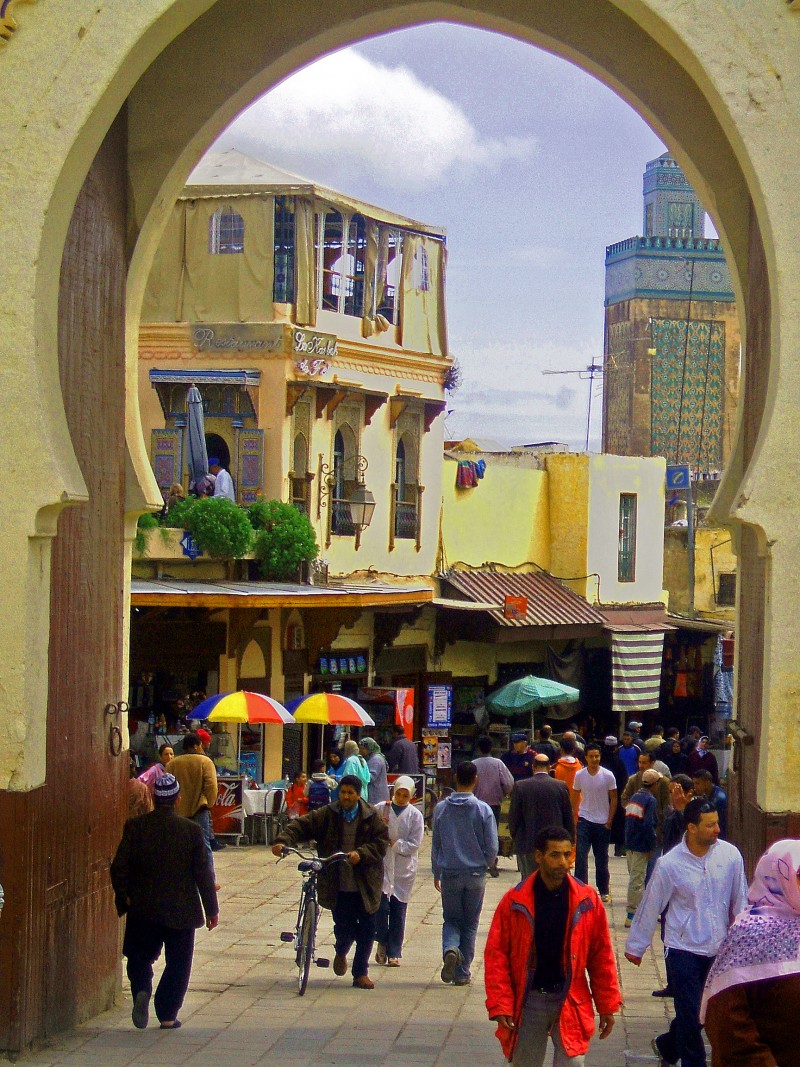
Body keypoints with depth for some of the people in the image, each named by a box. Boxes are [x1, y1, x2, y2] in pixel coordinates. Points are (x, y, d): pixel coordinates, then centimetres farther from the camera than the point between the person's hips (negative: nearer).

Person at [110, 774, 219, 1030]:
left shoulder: (134, 827, -6)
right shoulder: (192, 830, -8)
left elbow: (119, 869, -4)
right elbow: (203, 873, -5)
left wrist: (123, 901, 10)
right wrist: (212, 909, 4)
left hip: (143, 910, 1)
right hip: (181, 911, -1)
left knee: (139, 958, 16)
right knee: (178, 962, 11)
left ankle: (141, 991, -11)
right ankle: (168, 1015, 9)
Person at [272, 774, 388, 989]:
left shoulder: (371, 818, 1)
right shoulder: (327, 815, 2)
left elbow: (381, 843, -5)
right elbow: (301, 826, -3)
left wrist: (361, 853, -22)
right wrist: (283, 840, -21)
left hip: (365, 886, 0)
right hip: (338, 886, 0)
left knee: (367, 929, 1)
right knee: (344, 927, -3)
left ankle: (361, 973, 17)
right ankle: (341, 953, 34)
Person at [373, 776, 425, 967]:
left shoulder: (415, 815, 1)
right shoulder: (380, 809, 2)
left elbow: (414, 845, -4)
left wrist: (394, 843, -13)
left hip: (404, 869, 0)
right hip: (381, 864, 0)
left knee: (398, 911, 4)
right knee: (381, 905, -11)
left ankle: (394, 953, 12)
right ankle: (382, 942, 13)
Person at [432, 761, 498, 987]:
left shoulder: (441, 809, -3)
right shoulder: (483, 810, -9)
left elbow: (435, 844, 5)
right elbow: (492, 847, -6)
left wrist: (436, 873, 17)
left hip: (449, 874, 1)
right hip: (475, 874, -1)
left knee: (451, 919, 12)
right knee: (470, 924, 11)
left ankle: (450, 949, -18)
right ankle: (462, 973, 11)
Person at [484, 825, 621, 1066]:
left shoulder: (587, 901, -1)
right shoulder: (515, 902, -5)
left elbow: (601, 956, 6)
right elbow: (495, 955, -2)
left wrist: (607, 1005, 5)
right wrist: (500, 1006, -9)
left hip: (570, 1003, 0)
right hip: (528, 1001, 0)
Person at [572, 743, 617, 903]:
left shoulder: (608, 776, -7)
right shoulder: (579, 775, -2)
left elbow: (614, 799, -1)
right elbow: (575, 797, 7)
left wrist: (609, 822, -4)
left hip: (602, 822, 0)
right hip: (584, 820, 0)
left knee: (602, 859, 10)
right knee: (580, 855, -10)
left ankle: (604, 891, 21)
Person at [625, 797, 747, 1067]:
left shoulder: (730, 855, -6)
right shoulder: (669, 864, -13)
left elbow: (740, 902, 4)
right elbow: (650, 907, -2)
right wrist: (635, 947, 6)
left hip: (719, 949, 4)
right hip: (684, 951, -3)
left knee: (707, 1012, 16)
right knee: (690, 1016, 0)